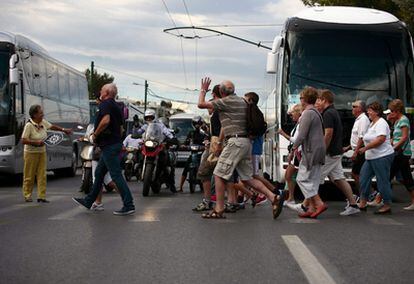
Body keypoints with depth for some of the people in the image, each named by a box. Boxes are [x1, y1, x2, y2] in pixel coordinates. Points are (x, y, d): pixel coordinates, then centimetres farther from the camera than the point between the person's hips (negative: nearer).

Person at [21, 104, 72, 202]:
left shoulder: (43, 122, 2)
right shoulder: (29, 125, -18)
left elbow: (52, 126, 21)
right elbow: (23, 140, -21)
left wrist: (64, 130, 22)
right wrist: (36, 143, -26)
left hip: (42, 152, 6)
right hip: (31, 153, -6)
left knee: (42, 175, 1)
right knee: (29, 176, 2)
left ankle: (41, 196, 3)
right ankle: (27, 196, 15)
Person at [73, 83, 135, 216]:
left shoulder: (105, 104, -11)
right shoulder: (116, 107, 19)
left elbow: (105, 120, -28)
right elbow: (120, 129, 23)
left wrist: (95, 134, -16)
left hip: (109, 145, -10)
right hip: (116, 143, 10)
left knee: (116, 175, -9)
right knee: (99, 173, 17)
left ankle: (129, 205, -10)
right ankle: (89, 201, 26)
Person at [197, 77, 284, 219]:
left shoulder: (226, 101, -7)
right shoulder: (242, 101, 18)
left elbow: (201, 104, -4)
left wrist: (203, 90, 12)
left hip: (235, 141, -8)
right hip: (246, 142, 9)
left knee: (219, 174, -2)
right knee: (247, 178, 10)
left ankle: (219, 210, -2)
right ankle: (274, 197, 0)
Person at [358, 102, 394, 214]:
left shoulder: (381, 123, -14)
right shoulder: (372, 123, 17)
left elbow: (380, 139, -25)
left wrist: (365, 148, -22)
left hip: (382, 156, -11)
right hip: (371, 157, 11)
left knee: (383, 181, -5)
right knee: (364, 177, 8)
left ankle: (387, 205, 4)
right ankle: (363, 203, 13)